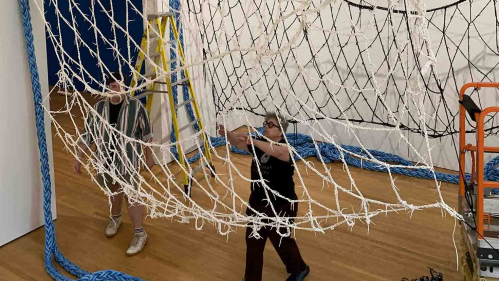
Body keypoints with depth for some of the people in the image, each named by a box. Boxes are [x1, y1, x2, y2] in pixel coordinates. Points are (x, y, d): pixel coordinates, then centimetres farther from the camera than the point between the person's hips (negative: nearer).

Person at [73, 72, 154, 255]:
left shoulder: (136, 106, -11)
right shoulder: (98, 108, -4)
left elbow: (146, 133, -2)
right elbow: (87, 134, 2)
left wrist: (149, 156, 3)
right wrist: (79, 158, 1)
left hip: (127, 161, -4)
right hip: (105, 160, 4)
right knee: (113, 191, 23)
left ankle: (140, 234, 10)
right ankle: (115, 218, 49)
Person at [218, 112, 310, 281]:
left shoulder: (286, 148, -24)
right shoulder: (259, 144, -3)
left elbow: (277, 152, -47)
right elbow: (238, 143, -5)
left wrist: (253, 141, -57)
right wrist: (227, 134, -27)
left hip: (281, 206, -6)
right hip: (257, 202, 7)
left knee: (281, 241, 16)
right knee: (253, 241, 17)